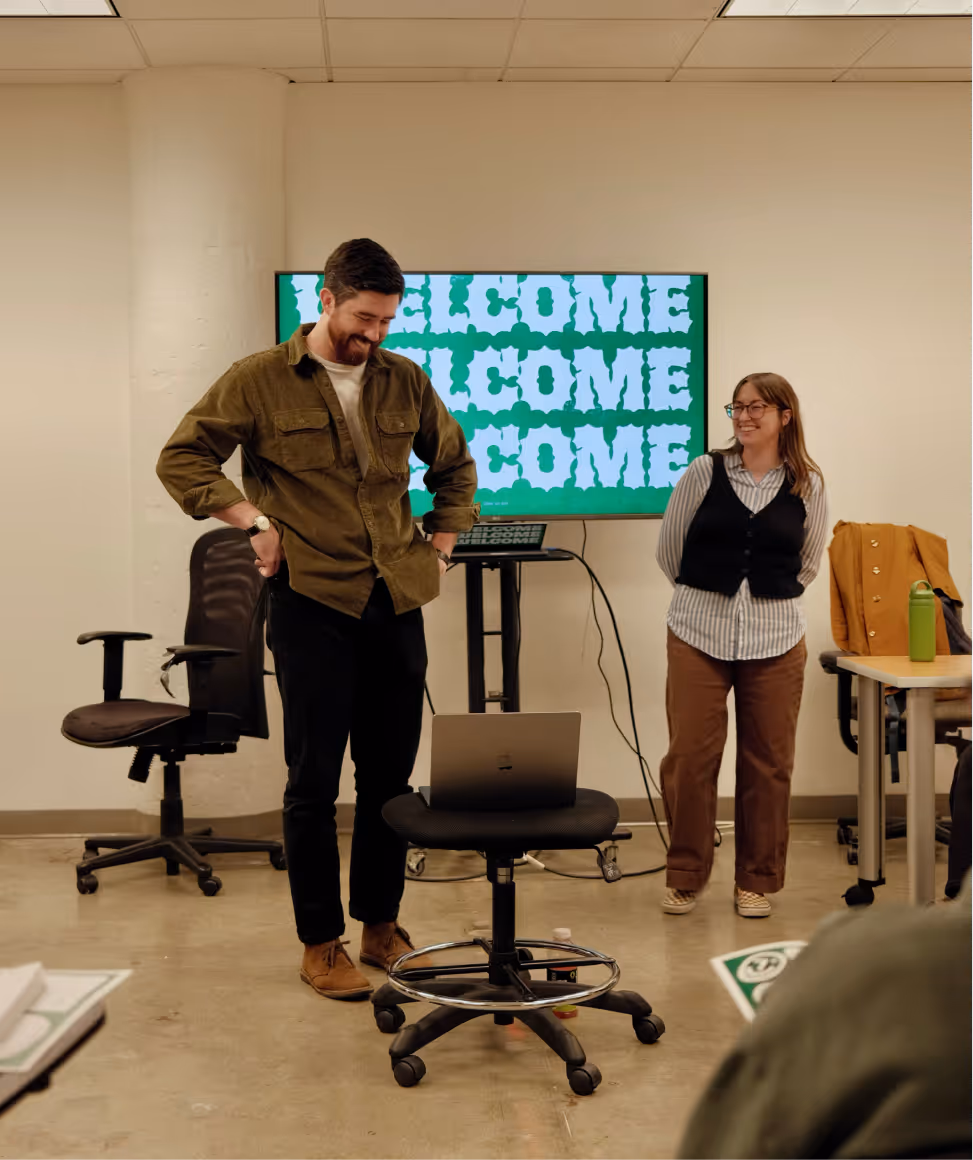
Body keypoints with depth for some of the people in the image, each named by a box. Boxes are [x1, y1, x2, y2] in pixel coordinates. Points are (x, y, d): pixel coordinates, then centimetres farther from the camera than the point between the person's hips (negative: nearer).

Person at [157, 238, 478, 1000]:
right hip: (313, 603, -4)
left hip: (397, 603, 4)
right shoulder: (261, 381, -2)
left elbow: (455, 465, 22)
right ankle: (321, 943, 14)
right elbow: (181, 458, -1)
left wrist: (442, 545, 11)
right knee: (315, 780, 2)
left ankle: (381, 926, 24)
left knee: (391, 774, 10)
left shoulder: (405, 382, 9)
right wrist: (254, 521, -9)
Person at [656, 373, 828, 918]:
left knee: (768, 764, 6)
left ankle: (758, 881, 20)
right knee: (689, 757, -1)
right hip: (700, 633, 0)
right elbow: (669, 550, 9)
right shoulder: (705, 471, 0)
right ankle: (685, 877, 15)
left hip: (776, 639, 1)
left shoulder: (808, 484, 2)